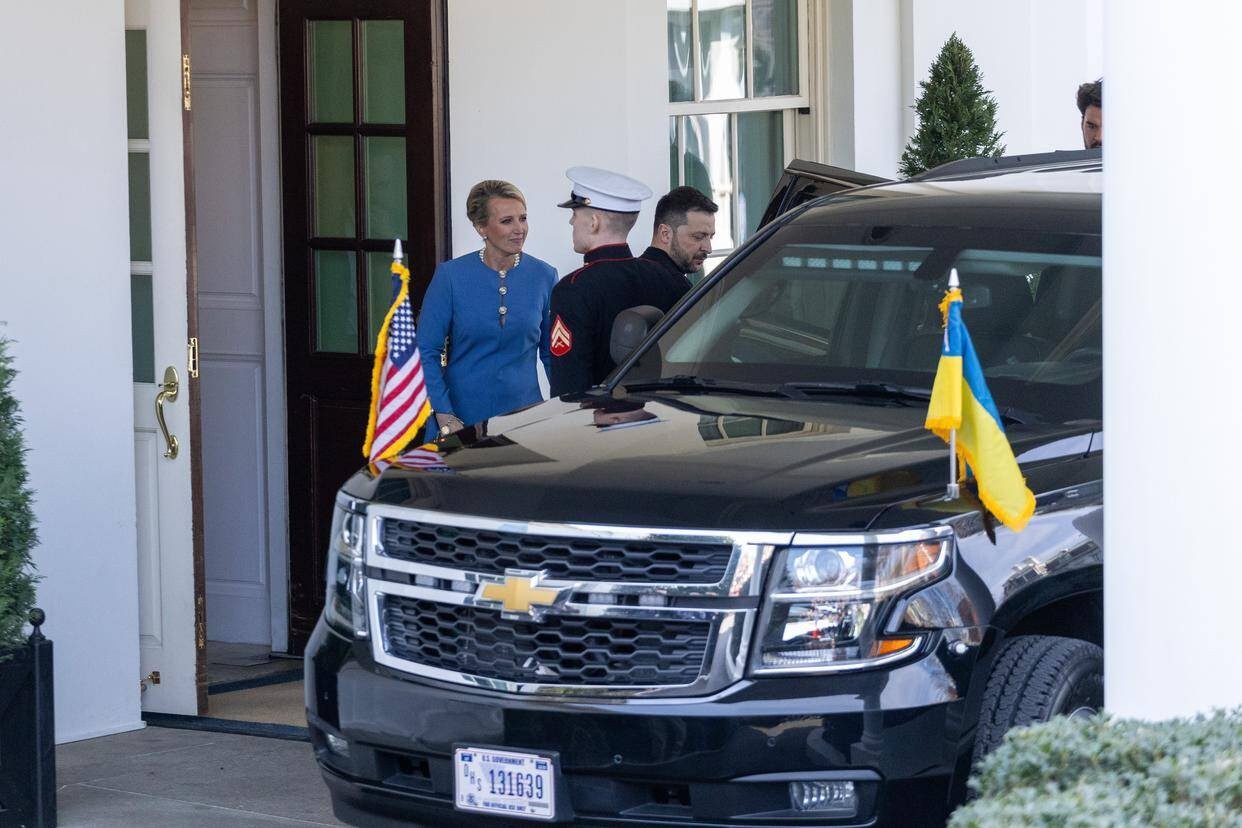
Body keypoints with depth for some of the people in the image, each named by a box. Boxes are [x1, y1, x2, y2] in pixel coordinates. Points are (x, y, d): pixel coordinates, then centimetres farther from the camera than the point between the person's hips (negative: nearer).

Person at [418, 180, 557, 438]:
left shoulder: (543, 276, 0)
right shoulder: (451, 276, -7)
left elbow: (552, 352, 9)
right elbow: (426, 352, -5)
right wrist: (445, 417, -14)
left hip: (523, 416, 2)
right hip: (461, 419, -2)